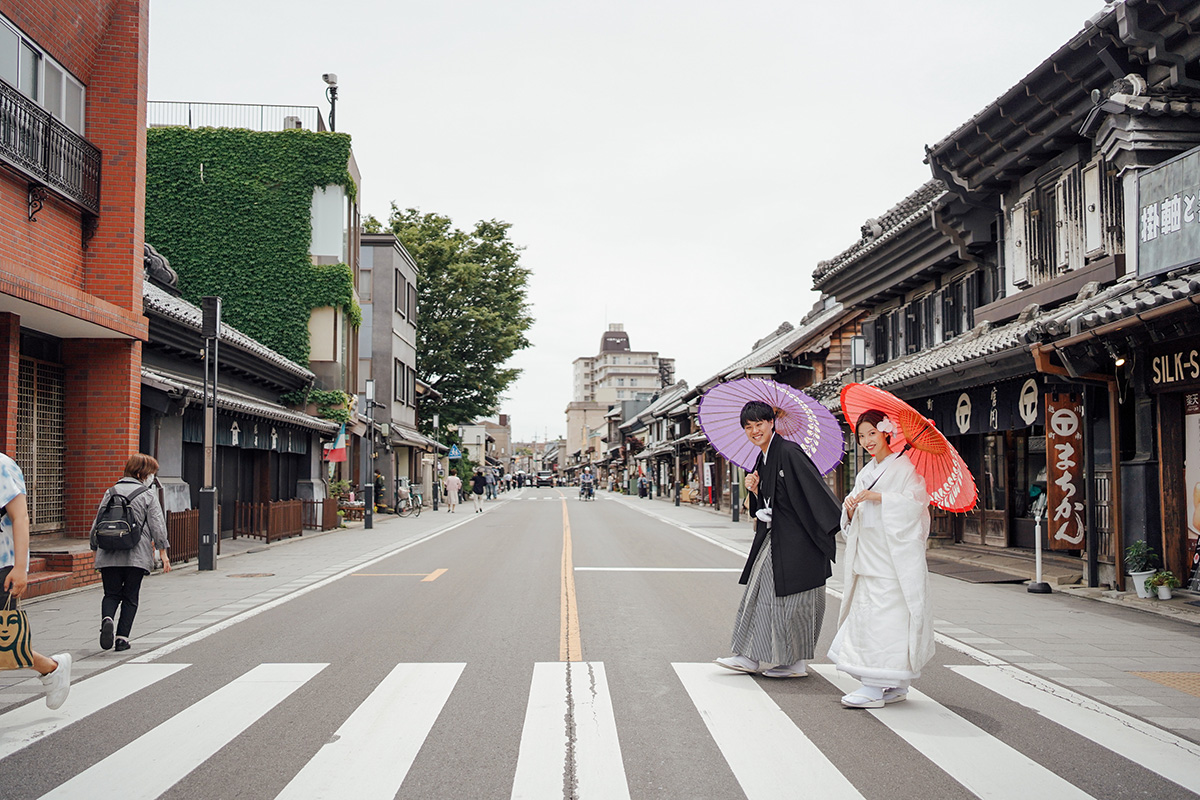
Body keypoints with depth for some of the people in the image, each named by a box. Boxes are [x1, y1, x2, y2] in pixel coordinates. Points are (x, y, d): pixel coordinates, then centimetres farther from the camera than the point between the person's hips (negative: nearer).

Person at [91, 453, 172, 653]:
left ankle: (107, 619, -19)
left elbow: (98, 523, 13)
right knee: (130, 597, 7)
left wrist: (96, 548, 22)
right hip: (137, 555, -3)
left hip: (109, 555, 3)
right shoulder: (148, 495, 1)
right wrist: (163, 552, 1)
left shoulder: (111, 492, 11)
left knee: (111, 594, 11)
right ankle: (122, 638, 2)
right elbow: (157, 525, -3)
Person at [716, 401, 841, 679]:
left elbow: (816, 489, -19)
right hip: (772, 537, 9)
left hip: (795, 540, -9)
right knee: (760, 592, 10)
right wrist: (755, 490, -2)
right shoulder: (762, 460, 13)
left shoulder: (789, 453, -15)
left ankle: (798, 662, 10)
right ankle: (751, 657, 16)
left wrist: (837, 524, -23)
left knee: (793, 598, -2)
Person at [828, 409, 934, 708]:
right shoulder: (866, 473, 20)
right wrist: (850, 509, -3)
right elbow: (855, 522, 19)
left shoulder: (905, 467, -3)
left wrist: (878, 497, -21)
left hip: (895, 555, -8)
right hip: (869, 556, 8)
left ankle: (875, 687, -9)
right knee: (868, 613, 5)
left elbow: (915, 503, -16)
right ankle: (896, 686, 13)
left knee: (883, 615, -11)